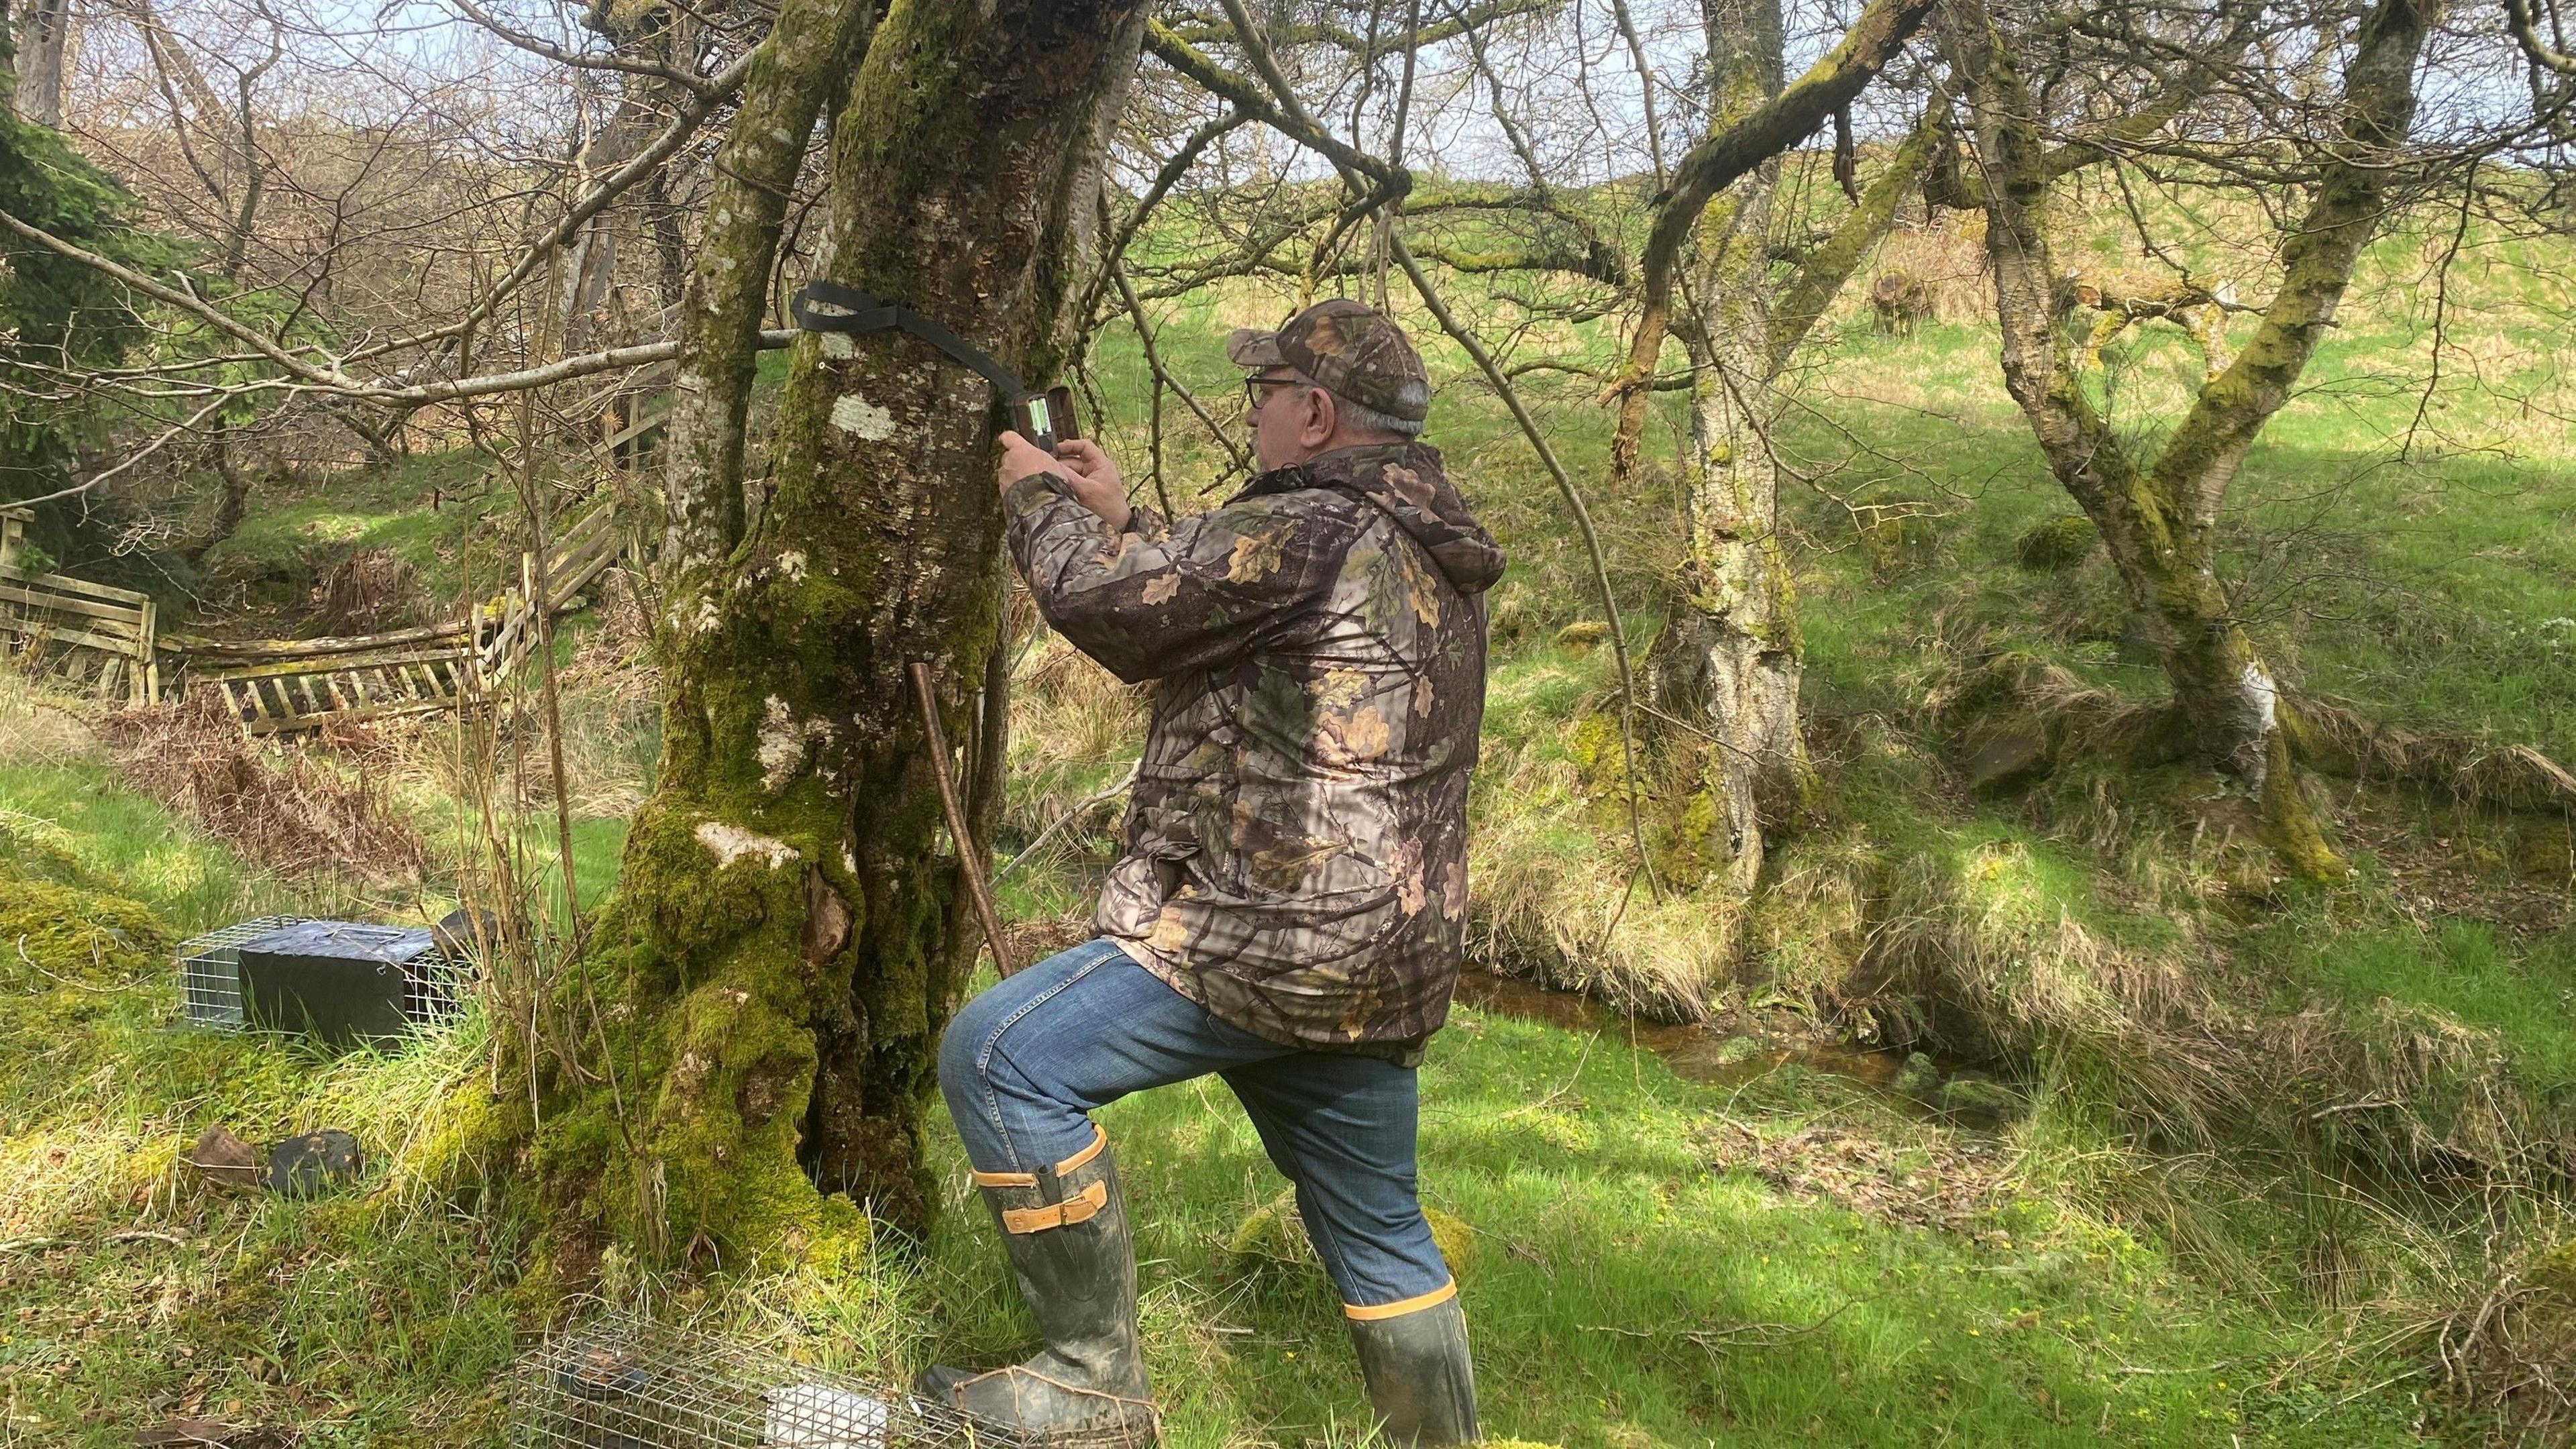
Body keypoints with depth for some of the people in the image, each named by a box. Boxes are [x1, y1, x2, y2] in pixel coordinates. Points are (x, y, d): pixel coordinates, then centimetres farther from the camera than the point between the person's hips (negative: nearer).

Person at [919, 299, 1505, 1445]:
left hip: (1281, 937, -10)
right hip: (1379, 958, 10)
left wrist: (1037, 498, 8)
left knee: (1001, 1058, -8)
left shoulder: (1313, 532, -14)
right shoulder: (1429, 550, 16)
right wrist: (1121, 517, 22)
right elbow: (1208, 605, 25)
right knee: (1379, 1235, 19)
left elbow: (1107, 601, -10)